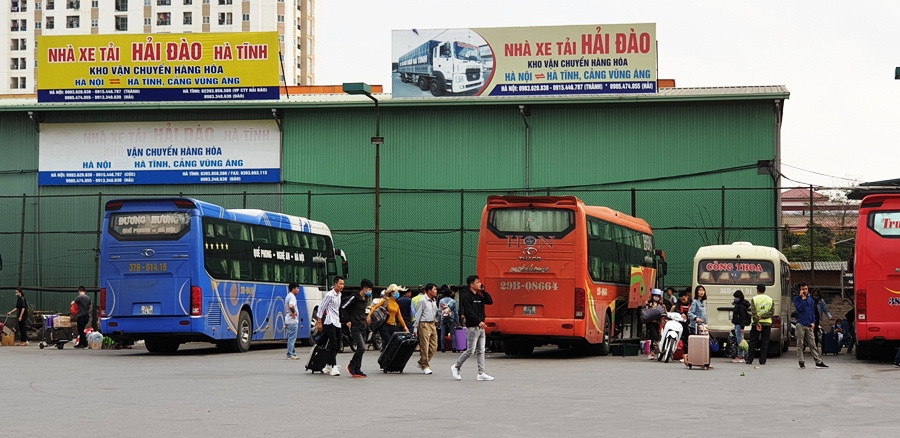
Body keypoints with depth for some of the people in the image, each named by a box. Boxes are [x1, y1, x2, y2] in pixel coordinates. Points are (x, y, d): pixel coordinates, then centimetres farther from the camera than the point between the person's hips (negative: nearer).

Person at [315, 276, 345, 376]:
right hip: (330, 323, -8)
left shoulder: (339, 294, 13)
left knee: (336, 346, 9)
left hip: (337, 323, 8)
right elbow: (321, 307, -8)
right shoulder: (330, 295, -11)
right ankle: (333, 367, -18)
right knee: (333, 345, -15)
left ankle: (328, 366, 19)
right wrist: (319, 322, -9)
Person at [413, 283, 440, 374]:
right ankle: (425, 366, 3)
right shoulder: (423, 301, -6)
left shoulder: (434, 301, 14)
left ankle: (421, 362, 19)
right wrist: (415, 328, -8)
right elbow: (418, 314, -6)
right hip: (424, 325, -7)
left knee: (434, 346, 5)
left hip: (433, 324, 7)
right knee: (424, 347, -5)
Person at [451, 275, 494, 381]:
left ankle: (481, 373, 6)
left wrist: (483, 291, 3)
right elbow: (469, 312, -19)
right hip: (472, 327, -8)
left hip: (481, 327, 8)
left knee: (481, 351, 5)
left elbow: (490, 301, 11)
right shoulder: (466, 296, -11)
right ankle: (456, 367, 10)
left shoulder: (479, 296, 14)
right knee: (470, 351, -6)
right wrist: (479, 322, -27)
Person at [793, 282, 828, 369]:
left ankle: (818, 362, 3)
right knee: (800, 344, -1)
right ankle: (801, 362, 4)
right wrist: (803, 298, -11)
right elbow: (799, 308, -13)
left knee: (813, 344, 3)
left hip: (809, 325, 3)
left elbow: (813, 312, 16)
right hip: (800, 324, -3)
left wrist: (813, 322, 5)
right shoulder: (797, 298, 3)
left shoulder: (810, 299, 15)